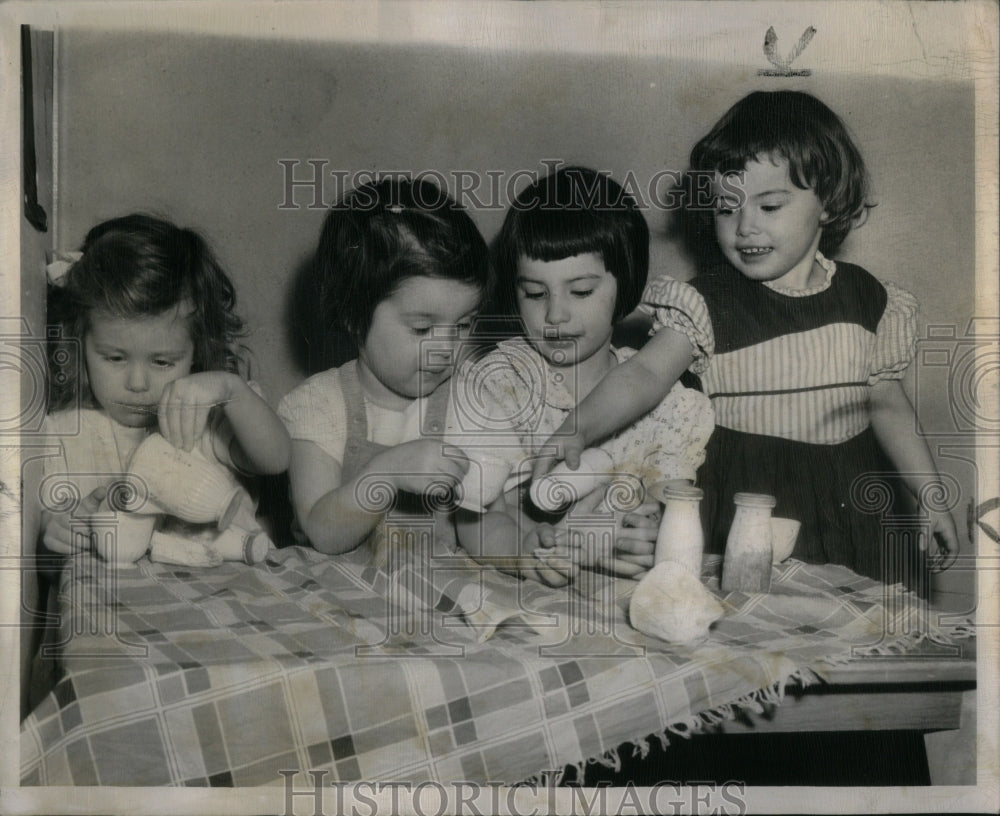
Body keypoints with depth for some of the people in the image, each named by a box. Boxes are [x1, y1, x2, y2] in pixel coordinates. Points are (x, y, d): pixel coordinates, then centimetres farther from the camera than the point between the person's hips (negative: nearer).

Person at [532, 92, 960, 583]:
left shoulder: (868, 299, 2)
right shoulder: (708, 303, -9)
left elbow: (887, 405, 13)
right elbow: (645, 374, -24)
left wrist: (930, 496, 14)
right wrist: (576, 429, -41)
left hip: (846, 508, 3)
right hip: (743, 508, -3)